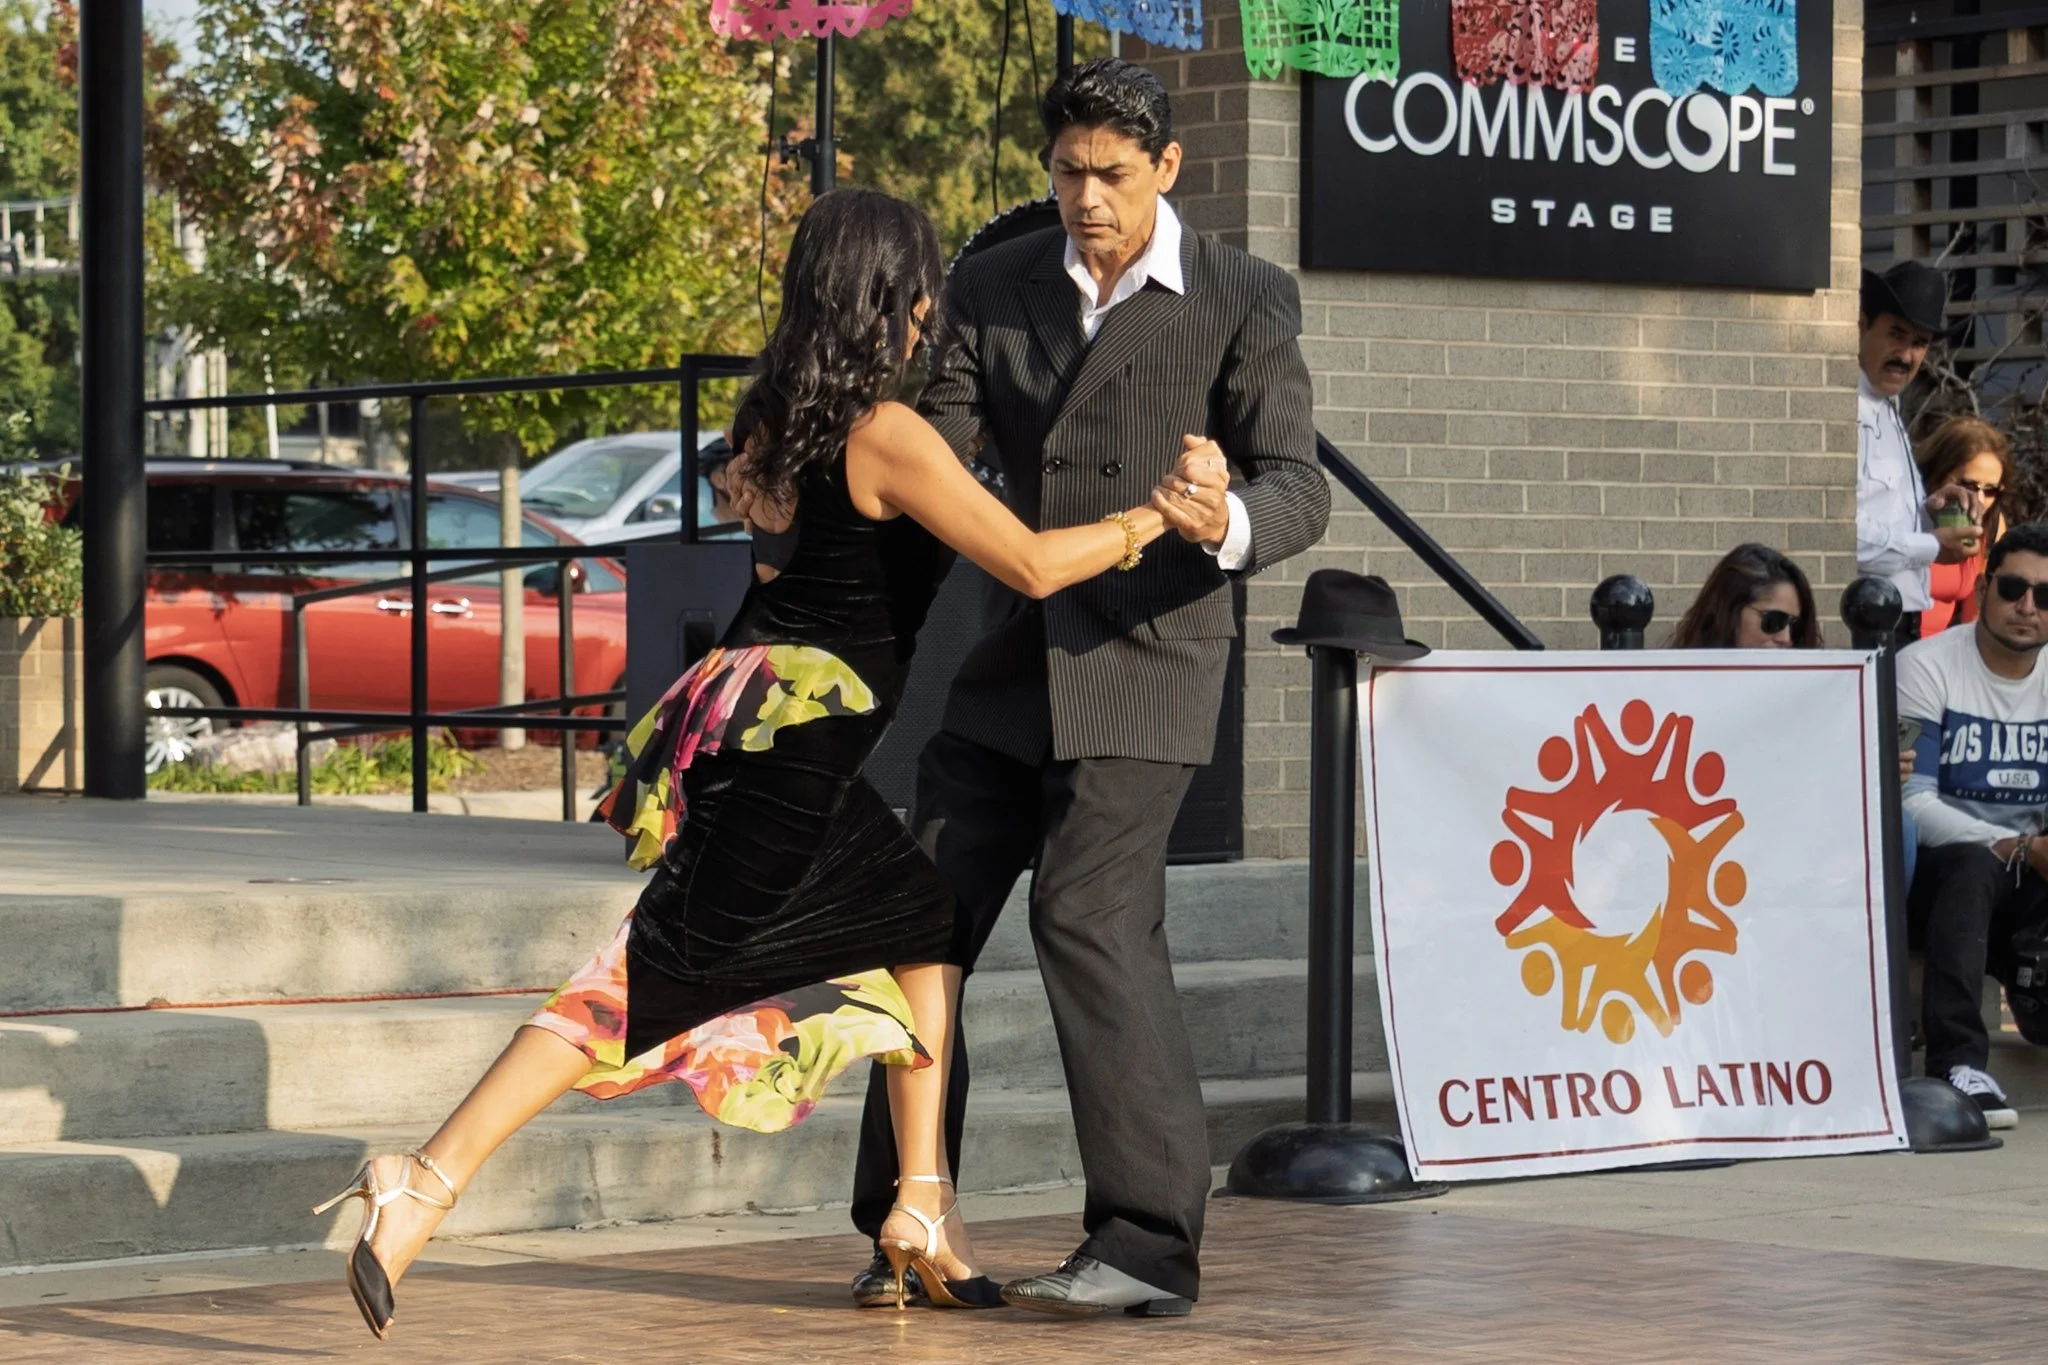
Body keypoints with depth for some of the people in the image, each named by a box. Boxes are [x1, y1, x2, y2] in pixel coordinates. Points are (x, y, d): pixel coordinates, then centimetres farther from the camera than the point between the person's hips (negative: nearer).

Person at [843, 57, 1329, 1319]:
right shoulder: (995, 288, 7)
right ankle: (905, 1230, 14)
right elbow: (936, 452, 6)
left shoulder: (1245, 300, -5)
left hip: (1146, 654, -5)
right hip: (1013, 657, 6)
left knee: (1093, 913, -19)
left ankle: (1151, 1242, -16)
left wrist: (1228, 524, -33)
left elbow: (1299, 486, -11)